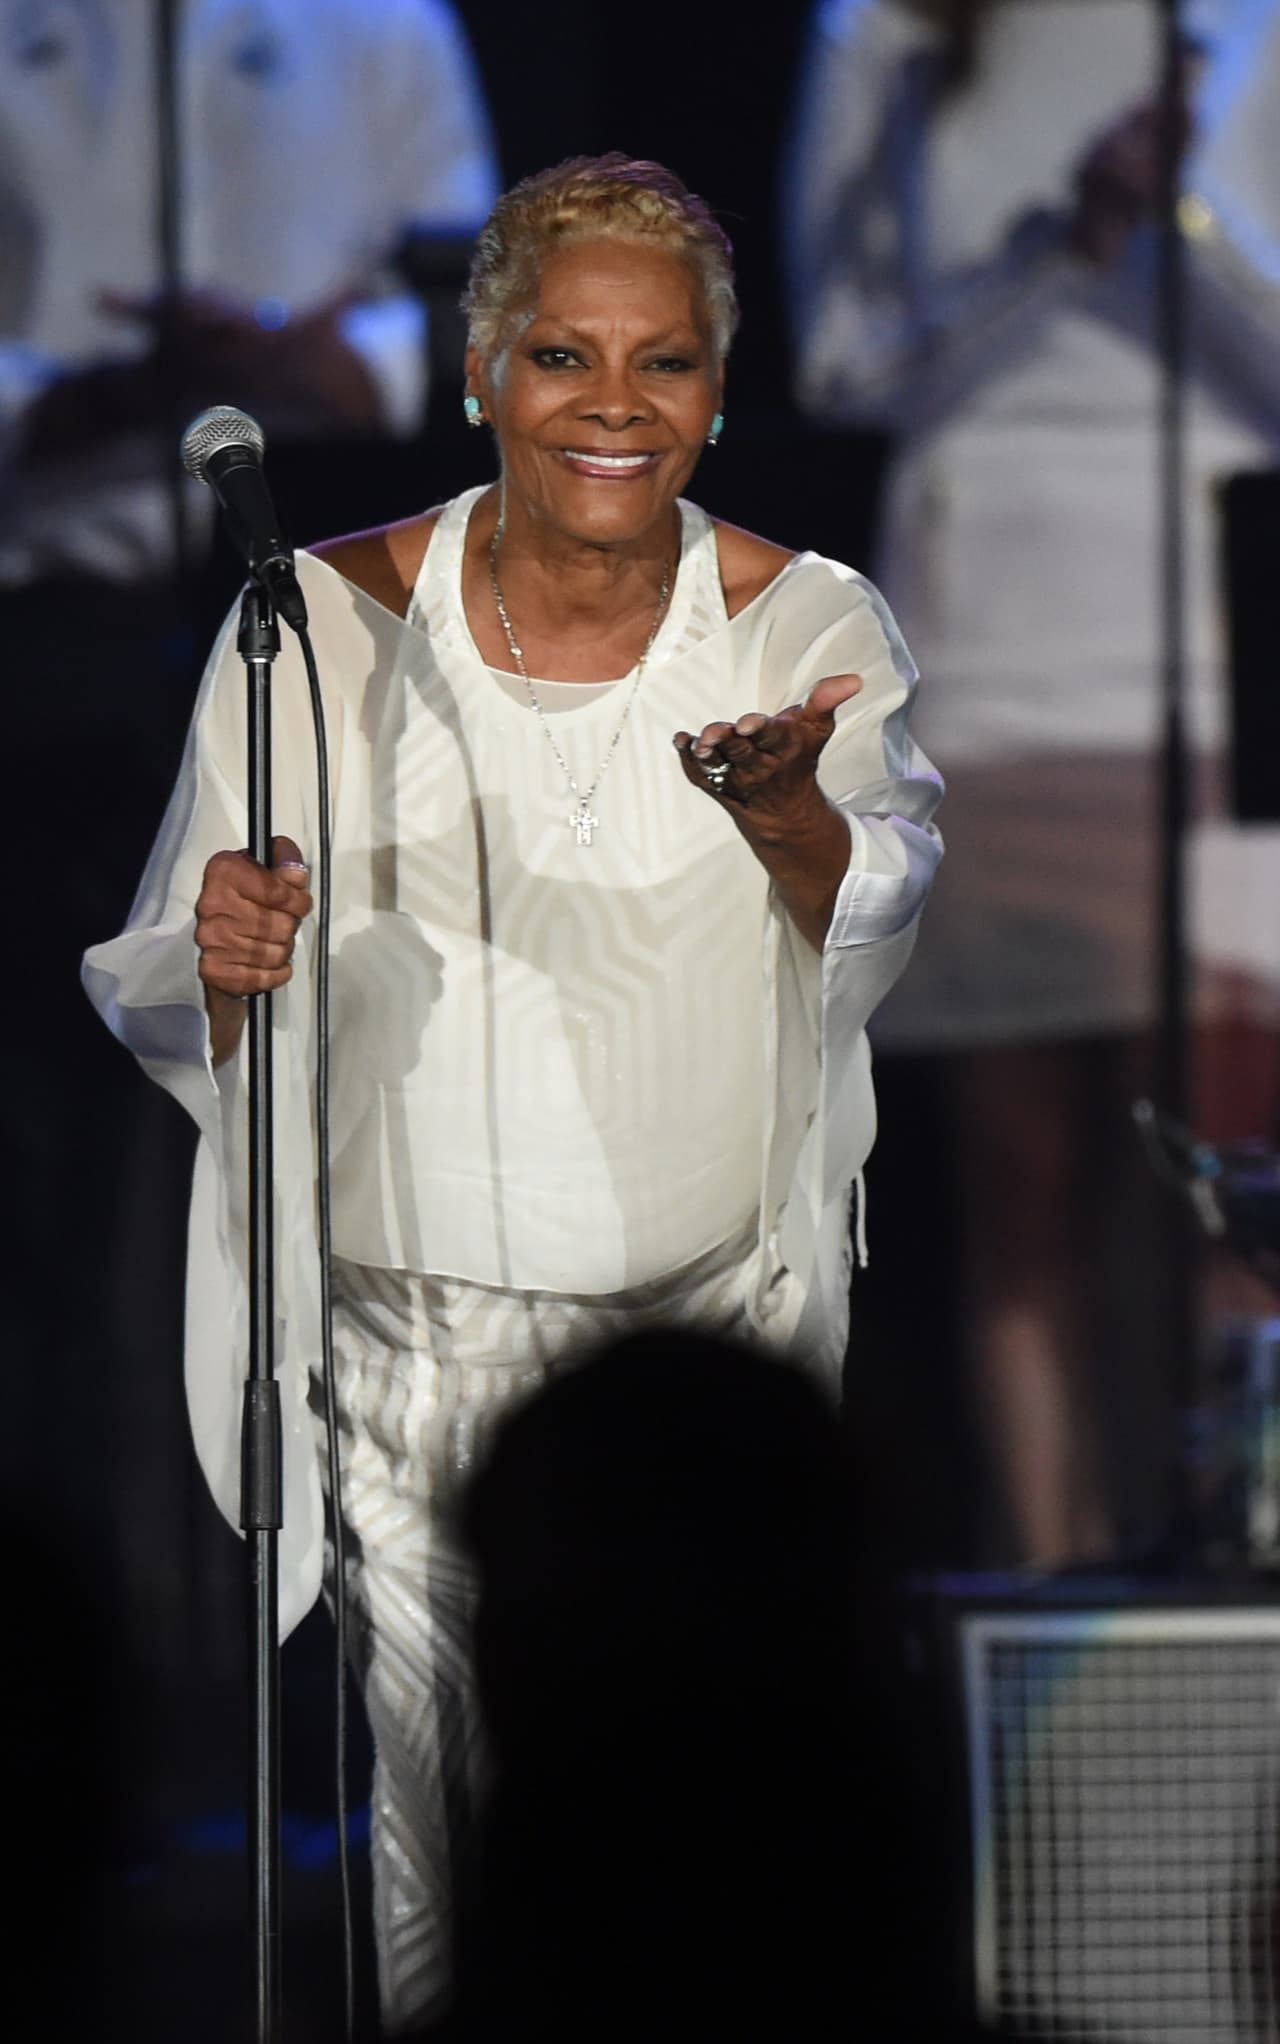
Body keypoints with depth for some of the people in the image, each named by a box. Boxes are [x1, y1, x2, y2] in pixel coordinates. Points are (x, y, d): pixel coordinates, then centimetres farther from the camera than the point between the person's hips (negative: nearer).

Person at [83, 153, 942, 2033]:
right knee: (433, 1851, -1)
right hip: (405, 1349, 0)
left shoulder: (808, 631, -2)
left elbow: (877, 914, -22)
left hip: (709, 1332, 0)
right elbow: (160, 1011, 3)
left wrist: (793, 816, -45)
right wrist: (224, 960, -22)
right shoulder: (328, 628, -2)